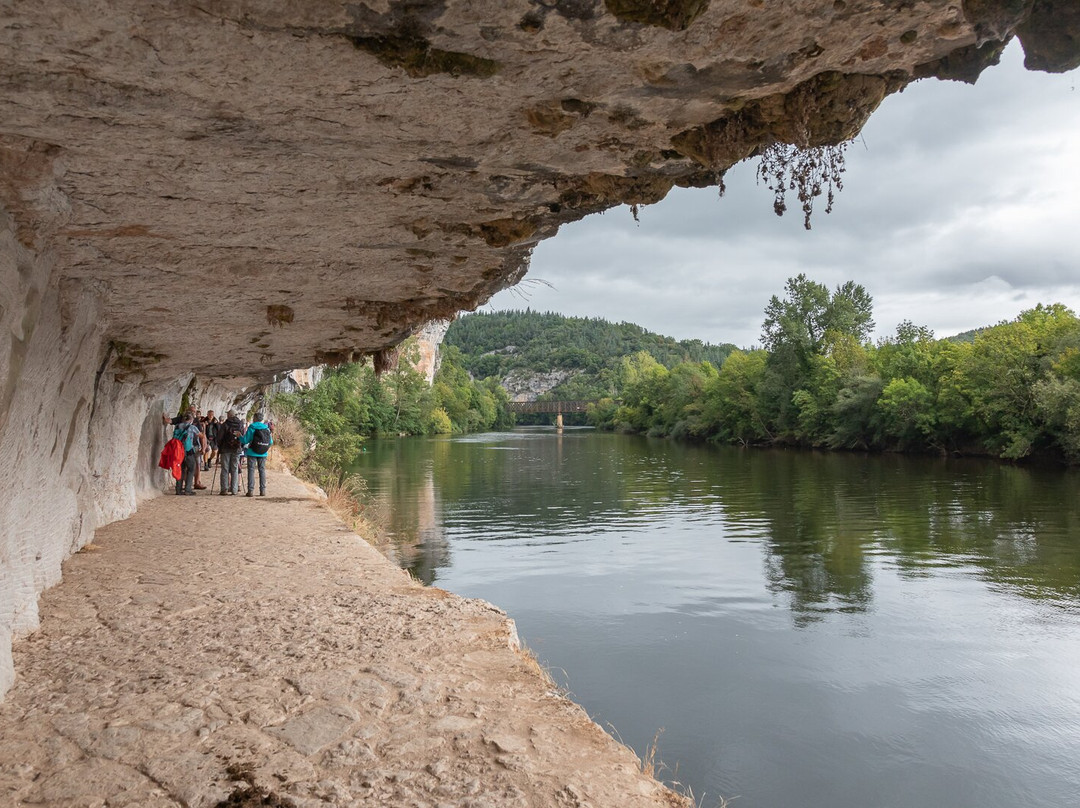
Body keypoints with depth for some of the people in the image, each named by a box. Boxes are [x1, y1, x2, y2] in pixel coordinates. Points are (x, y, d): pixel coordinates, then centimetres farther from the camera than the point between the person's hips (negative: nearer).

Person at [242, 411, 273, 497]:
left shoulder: (251, 428, -8)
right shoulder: (267, 428, 2)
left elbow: (245, 441, -10)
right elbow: (271, 442, 5)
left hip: (252, 453, -3)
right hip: (263, 454, 3)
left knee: (251, 470, 2)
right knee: (262, 470, 10)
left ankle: (251, 490, -2)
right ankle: (263, 490, 9)